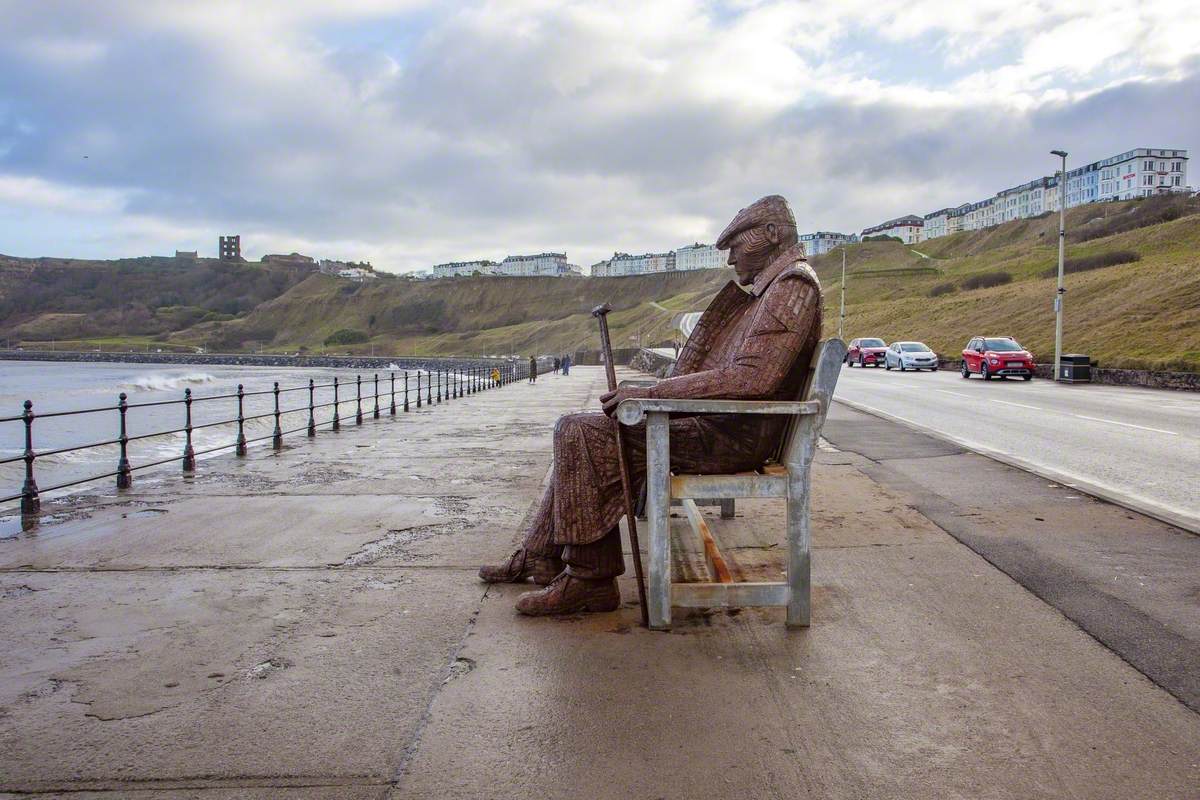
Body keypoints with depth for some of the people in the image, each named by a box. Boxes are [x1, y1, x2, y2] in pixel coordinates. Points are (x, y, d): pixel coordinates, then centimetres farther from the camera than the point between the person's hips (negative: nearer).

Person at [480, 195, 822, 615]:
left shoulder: (793, 287, -12)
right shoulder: (763, 289, 20)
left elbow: (752, 377, -26)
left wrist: (651, 392, -22)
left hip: (733, 436, -11)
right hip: (715, 423, 11)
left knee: (581, 432, -18)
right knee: (578, 433, 14)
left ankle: (590, 580, -12)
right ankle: (540, 558, 15)